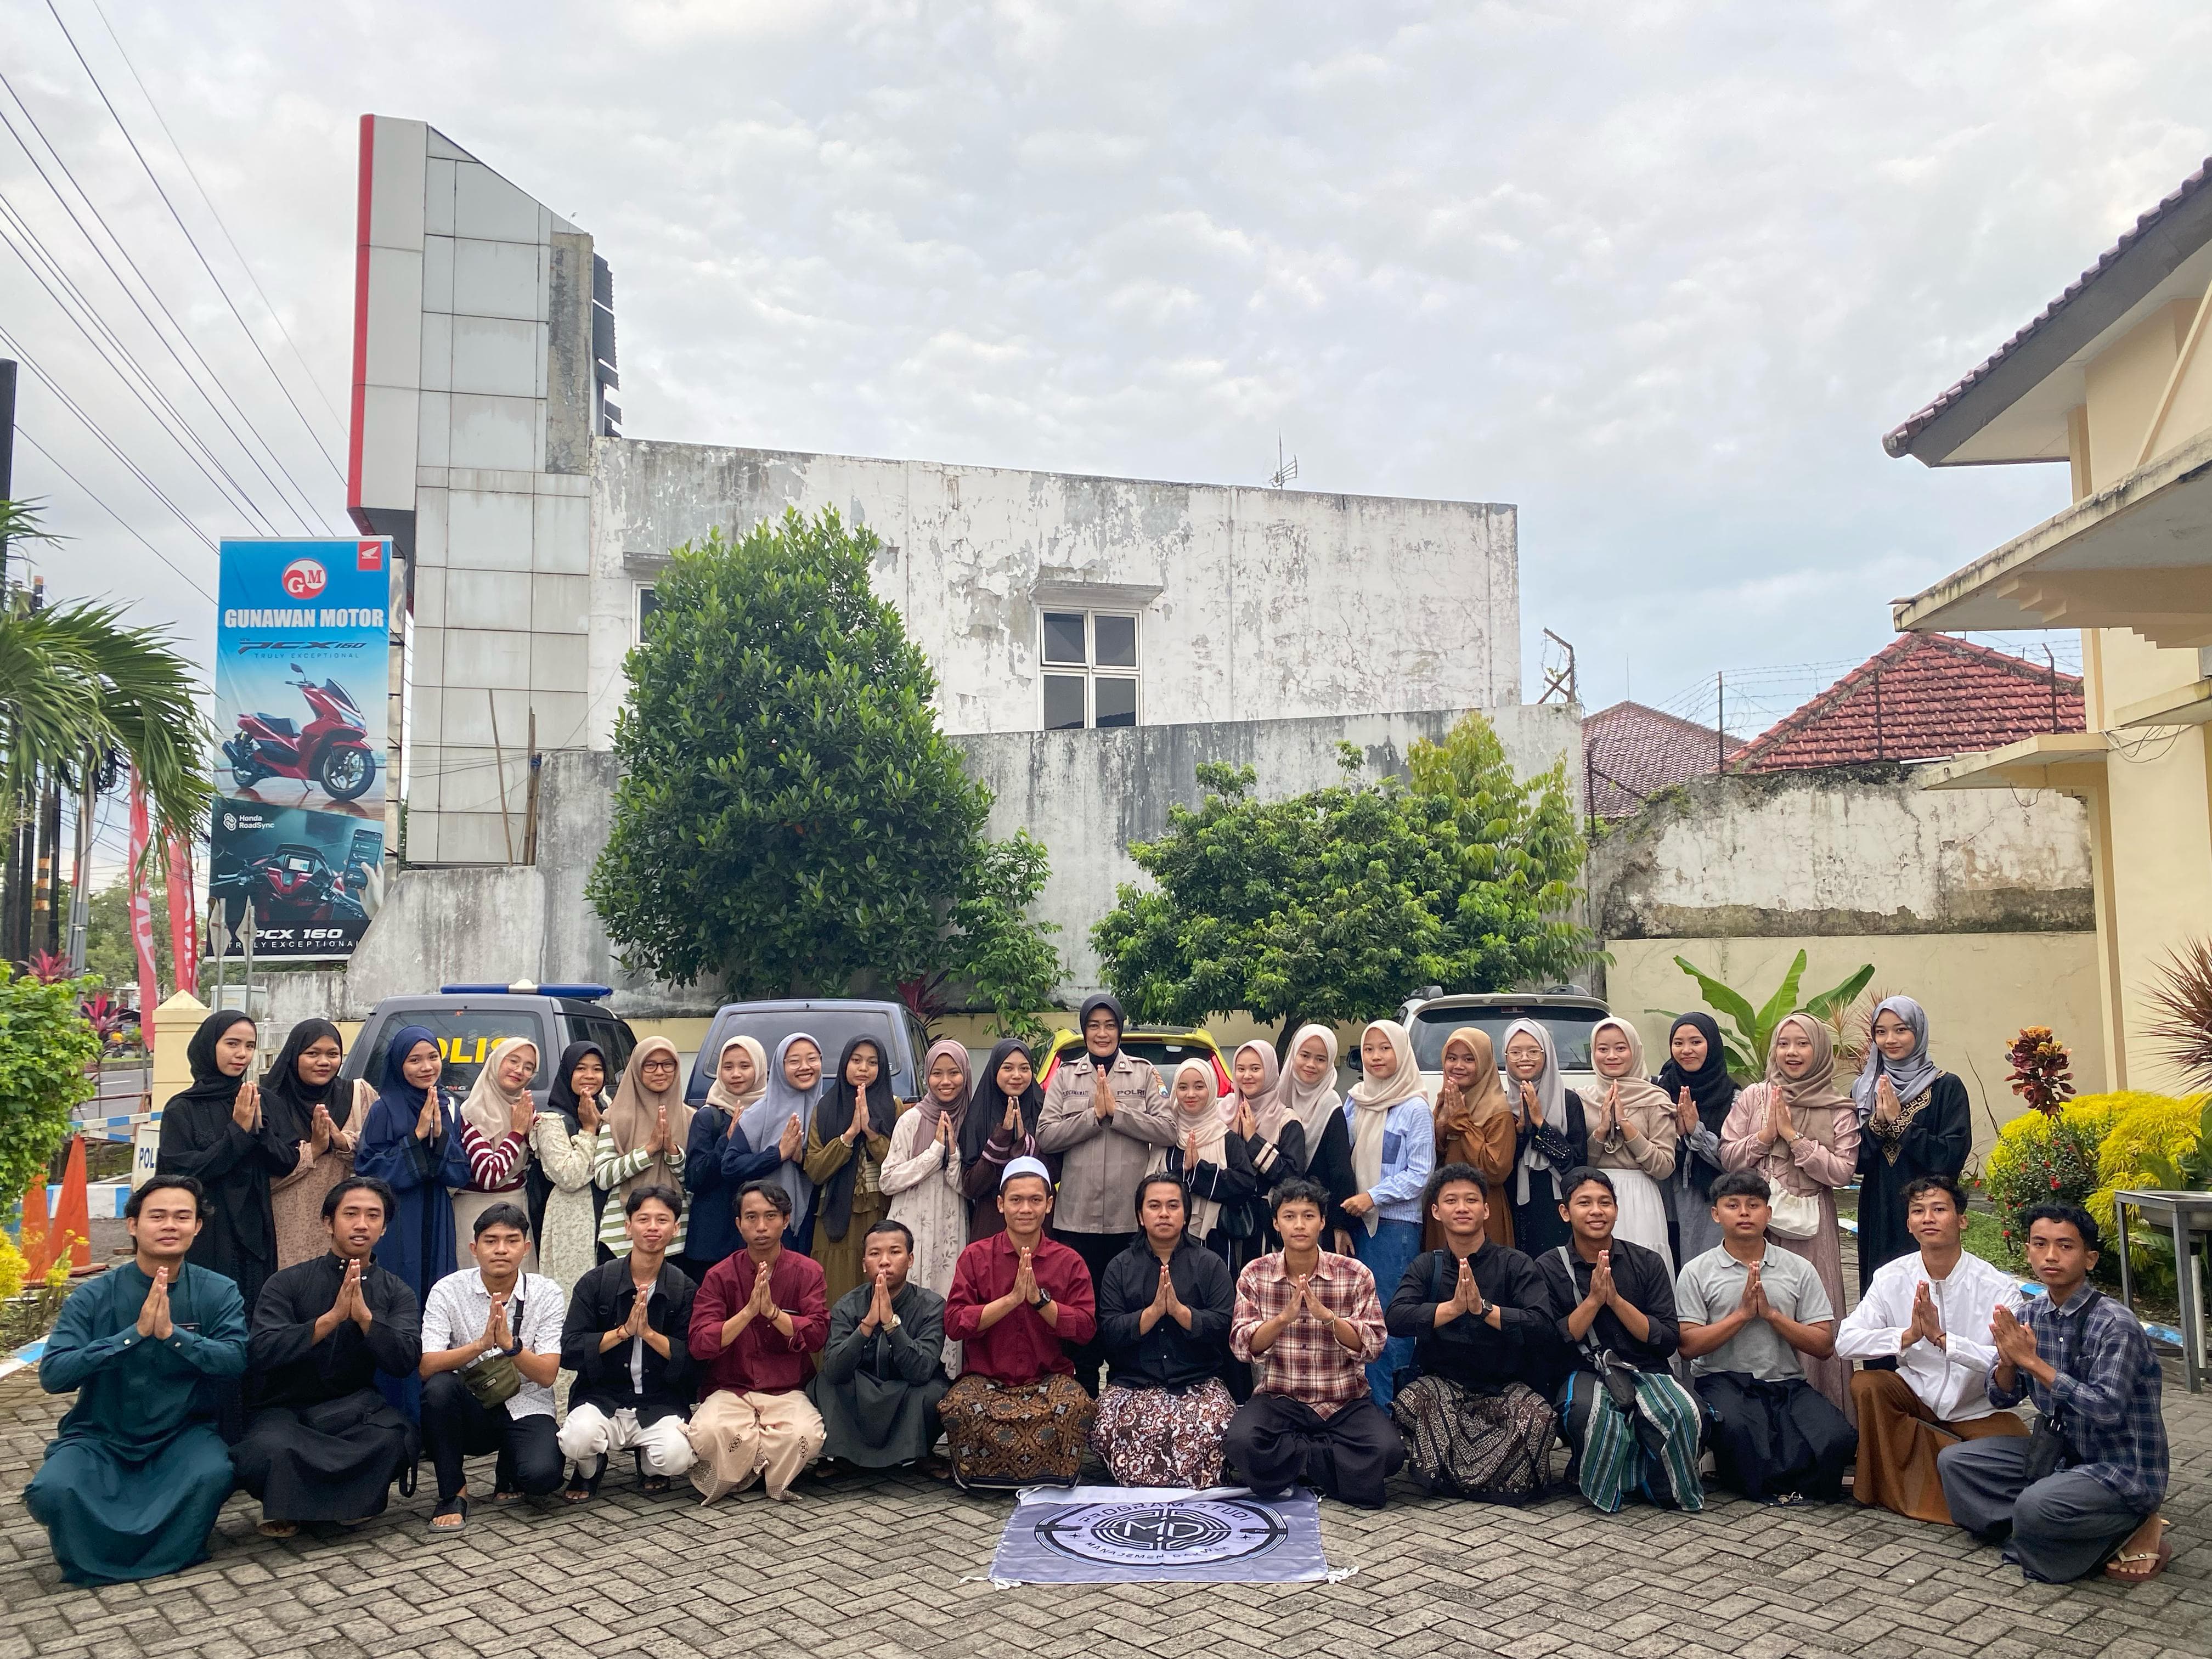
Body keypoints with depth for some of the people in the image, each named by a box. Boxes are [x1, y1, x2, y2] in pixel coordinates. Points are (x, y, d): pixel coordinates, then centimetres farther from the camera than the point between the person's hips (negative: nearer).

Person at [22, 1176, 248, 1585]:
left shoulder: (218, 1292, -5)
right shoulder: (93, 1297, -6)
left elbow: (235, 1359, -17)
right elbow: (52, 1374, -17)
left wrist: (171, 1333, -31)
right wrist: (135, 1333, -28)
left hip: (184, 1433, 0)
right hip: (101, 1437, 0)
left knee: (213, 1474, -30)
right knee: (52, 1490, -28)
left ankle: (109, 1548, -3)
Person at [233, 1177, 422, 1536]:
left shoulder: (396, 1293, 3)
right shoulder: (287, 1283, -2)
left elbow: (405, 1362, -11)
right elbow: (261, 1354, -16)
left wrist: (364, 1315, -25)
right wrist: (331, 1318, -26)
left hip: (351, 1409, 2)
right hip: (282, 1410, -2)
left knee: (401, 1436, -32)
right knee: (270, 1450, -37)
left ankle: (298, 1500, -7)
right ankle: (346, 1497, -7)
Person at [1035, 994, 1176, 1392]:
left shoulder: (1144, 1073, 6)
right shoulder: (1065, 1075, 9)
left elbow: (1168, 1131, -7)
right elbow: (1045, 1136, -3)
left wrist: (1117, 1111, -12)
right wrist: (1094, 1115, -12)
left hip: (1132, 1216, -1)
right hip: (1076, 1215, 1)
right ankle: (1085, 1390, 19)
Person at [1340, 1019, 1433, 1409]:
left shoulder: (1415, 1108, -6)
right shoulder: (1354, 1102, 10)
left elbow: (1421, 1173, -9)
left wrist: (1373, 1197, -15)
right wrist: (1344, 1206, 6)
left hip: (1397, 1223, -6)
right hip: (1357, 1222, 6)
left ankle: (1389, 1408, 4)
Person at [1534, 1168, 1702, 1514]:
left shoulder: (1648, 1263, 6)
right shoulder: (1549, 1268, 2)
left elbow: (1669, 1342, -1)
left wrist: (1616, 1300, -12)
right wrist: (1593, 1300, -13)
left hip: (1645, 1371, 2)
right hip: (1582, 1373, -1)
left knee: (1683, 1412, -32)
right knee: (1598, 1414, -37)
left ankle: (1669, 1491, -3)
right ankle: (1598, 1487, -4)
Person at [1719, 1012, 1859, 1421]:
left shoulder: (1839, 1109, 3)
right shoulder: (1753, 1097, 7)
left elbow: (1843, 1172, -6)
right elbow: (1728, 1157, 5)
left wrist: (1794, 1137, -10)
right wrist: (1765, 1135, -9)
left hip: (1811, 1224, -1)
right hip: (1758, 1220, 1)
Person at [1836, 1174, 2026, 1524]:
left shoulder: (1996, 1285, -15)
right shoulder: (1892, 1278, -8)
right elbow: (1845, 1341, -16)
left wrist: (1942, 1337, -37)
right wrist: (1908, 1335, -32)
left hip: (1975, 1411, -1)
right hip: (1915, 1396, 1)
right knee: (1866, 1385, -26)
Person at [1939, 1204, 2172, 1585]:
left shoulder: (2114, 1324, -21)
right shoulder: (2026, 1315, -1)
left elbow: (2107, 1411, -31)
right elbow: (2001, 1398, 5)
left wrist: (2032, 1361, -29)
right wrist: (2008, 1361, -18)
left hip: (2124, 1470, -7)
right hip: (2058, 1452, 7)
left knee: (2037, 1506, -32)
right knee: (1954, 1461, -2)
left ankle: (2131, 1530, -3)